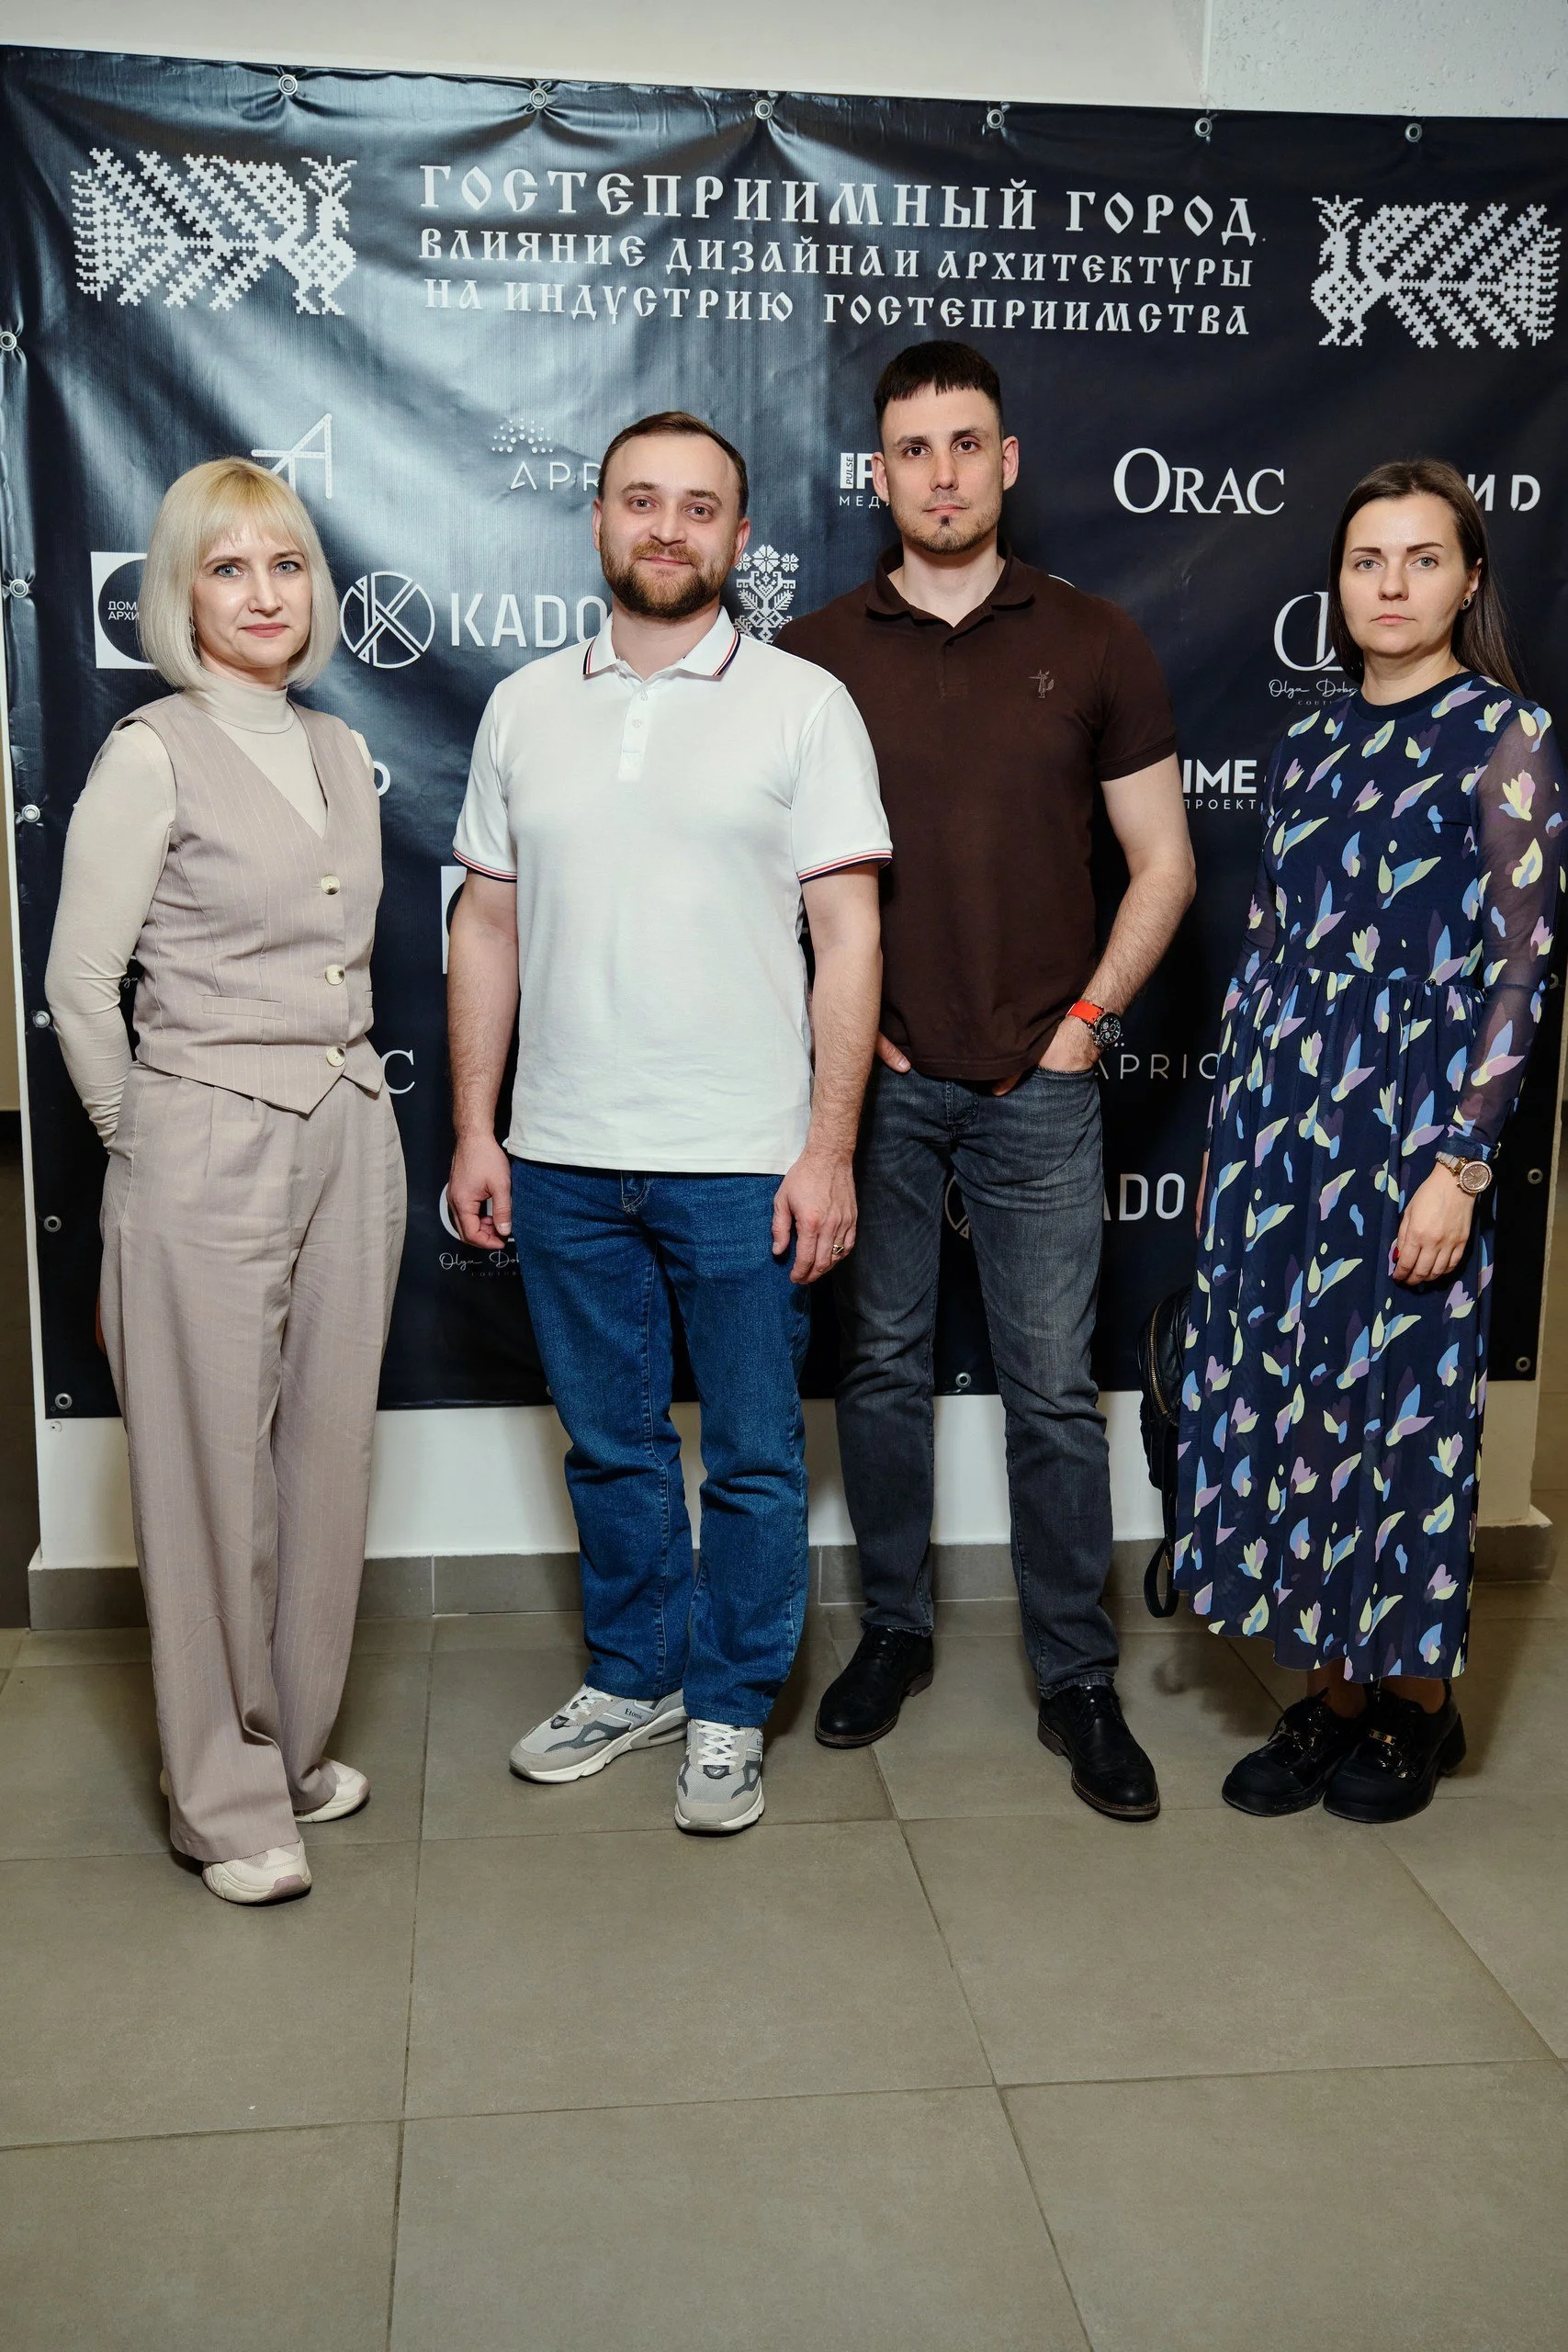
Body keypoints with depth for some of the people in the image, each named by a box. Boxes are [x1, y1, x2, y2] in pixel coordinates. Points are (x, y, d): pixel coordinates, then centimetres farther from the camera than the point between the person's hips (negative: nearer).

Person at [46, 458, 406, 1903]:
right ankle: (226, 1800, 16)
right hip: (208, 1148, -6)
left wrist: (342, 1090, 15)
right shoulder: (153, 756, -7)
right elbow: (80, 986, -6)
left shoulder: (342, 753, 12)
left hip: (349, 1136, 6)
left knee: (326, 1449, 12)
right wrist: (149, 1144, 1)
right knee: (213, 1472, 2)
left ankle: (297, 1744, 29)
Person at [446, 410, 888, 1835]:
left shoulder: (803, 703, -1)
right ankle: (635, 1677, 34)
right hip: (563, 1161, 4)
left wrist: (828, 1149, -10)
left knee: (753, 1455, 7)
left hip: (744, 1163, -3)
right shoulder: (527, 706, 9)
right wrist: (473, 1133, 6)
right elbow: (488, 926, 11)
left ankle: (731, 1711, 25)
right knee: (610, 1445, 16)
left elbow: (849, 936, -4)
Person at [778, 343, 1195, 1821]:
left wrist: (1088, 1017, -2)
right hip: (877, 1078, 1)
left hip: (1038, 1083, -1)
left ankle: (1077, 1680, 16)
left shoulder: (1090, 643, 4)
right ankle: (893, 1630, 27)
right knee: (882, 1367, 10)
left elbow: (1161, 861, 7)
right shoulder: (814, 656, 4)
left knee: (1053, 1390, 3)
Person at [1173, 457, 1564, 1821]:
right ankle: (1329, 1696, 23)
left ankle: (1416, 1706, 22)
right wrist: (1233, 1130, 13)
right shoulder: (1311, 747, 13)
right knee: (1285, 1397, 8)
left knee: (1397, 1405, 2)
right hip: (1280, 1117, 6)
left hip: (1411, 1127, -6)